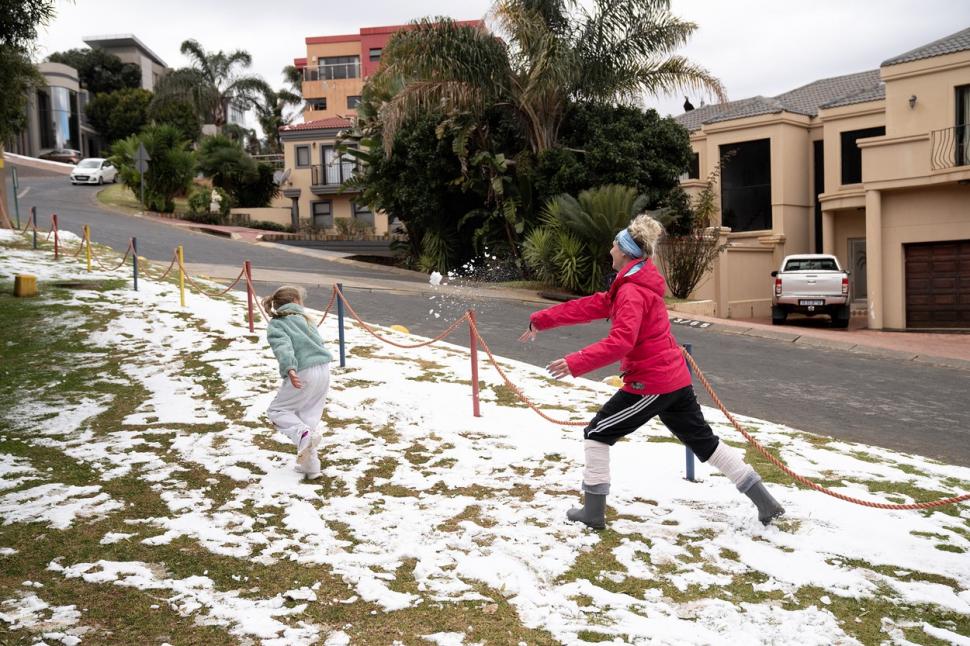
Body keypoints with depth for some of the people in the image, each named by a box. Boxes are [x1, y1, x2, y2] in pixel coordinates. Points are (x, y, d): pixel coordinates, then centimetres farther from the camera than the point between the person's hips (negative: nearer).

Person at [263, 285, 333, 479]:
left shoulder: (276, 324, 1)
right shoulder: (303, 317, 19)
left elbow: (283, 347, -17)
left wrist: (290, 369, -32)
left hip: (303, 374, -6)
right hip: (324, 370, 6)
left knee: (277, 410, 11)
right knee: (310, 418, 15)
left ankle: (303, 435, -16)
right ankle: (310, 465, 14)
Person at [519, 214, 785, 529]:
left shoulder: (632, 291, -18)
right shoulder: (635, 284, 13)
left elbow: (620, 342, -31)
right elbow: (590, 306, 13)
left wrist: (575, 363, -34)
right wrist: (542, 319, 12)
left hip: (651, 383, -10)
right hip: (674, 378, 10)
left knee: (596, 433, 3)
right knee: (705, 442, 18)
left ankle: (593, 511, 9)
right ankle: (764, 501, 21)